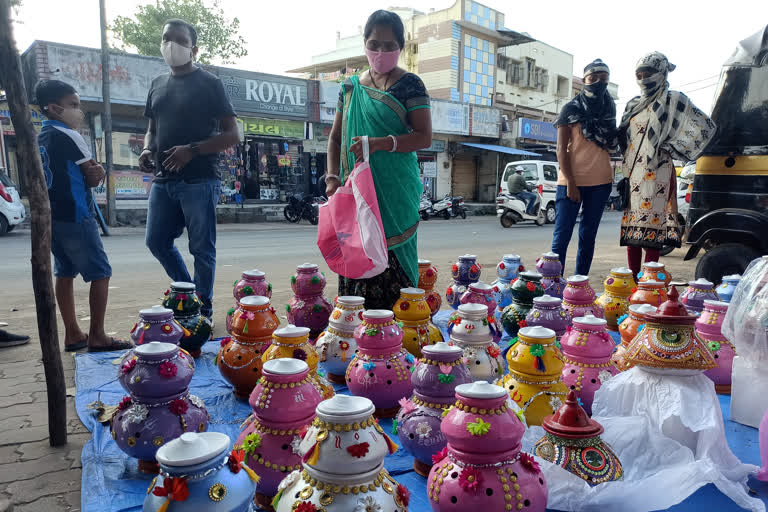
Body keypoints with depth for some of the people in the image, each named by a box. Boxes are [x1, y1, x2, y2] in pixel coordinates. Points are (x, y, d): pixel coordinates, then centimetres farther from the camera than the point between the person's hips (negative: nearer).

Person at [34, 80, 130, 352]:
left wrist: (92, 172, 0)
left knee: (65, 274, 12)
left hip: (50, 217, 9)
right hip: (75, 217, -9)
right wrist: (97, 172, 10)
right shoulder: (69, 136, -10)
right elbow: (95, 178, -11)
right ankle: (97, 336, -3)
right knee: (101, 273, -3)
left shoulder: (40, 139, 15)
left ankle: (73, 335, 17)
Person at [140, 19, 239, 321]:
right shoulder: (158, 84, 17)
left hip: (199, 181, -6)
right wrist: (147, 150, 3)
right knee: (157, 241, 10)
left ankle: (203, 310, 13)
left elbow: (231, 134, -6)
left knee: (202, 249, 0)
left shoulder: (208, 84, -1)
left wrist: (192, 150, -18)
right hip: (163, 180, 7)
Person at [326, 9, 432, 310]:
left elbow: (424, 138, -6)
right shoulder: (351, 87, 15)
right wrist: (333, 177, 2)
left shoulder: (409, 85, 2)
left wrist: (380, 143, -19)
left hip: (395, 191, -4)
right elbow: (336, 138, 17)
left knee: (392, 259, -5)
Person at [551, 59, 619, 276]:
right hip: (572, 181, -5)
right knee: (562, 236, -7)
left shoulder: (609, 110, 14)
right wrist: (570, 182, -13)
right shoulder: (571, 109, 1)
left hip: (600, 182, 5)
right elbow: (561, 149, -5)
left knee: (588, 236, 8)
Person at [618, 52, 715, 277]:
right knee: (631, 228, 5)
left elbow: (706, 126, -1)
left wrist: (673, 149, -4)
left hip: (656, 174, -6)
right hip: (631, 173, 6)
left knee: (651, 228, -9)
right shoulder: (634, 104, 19)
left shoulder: (673, 100, 2)